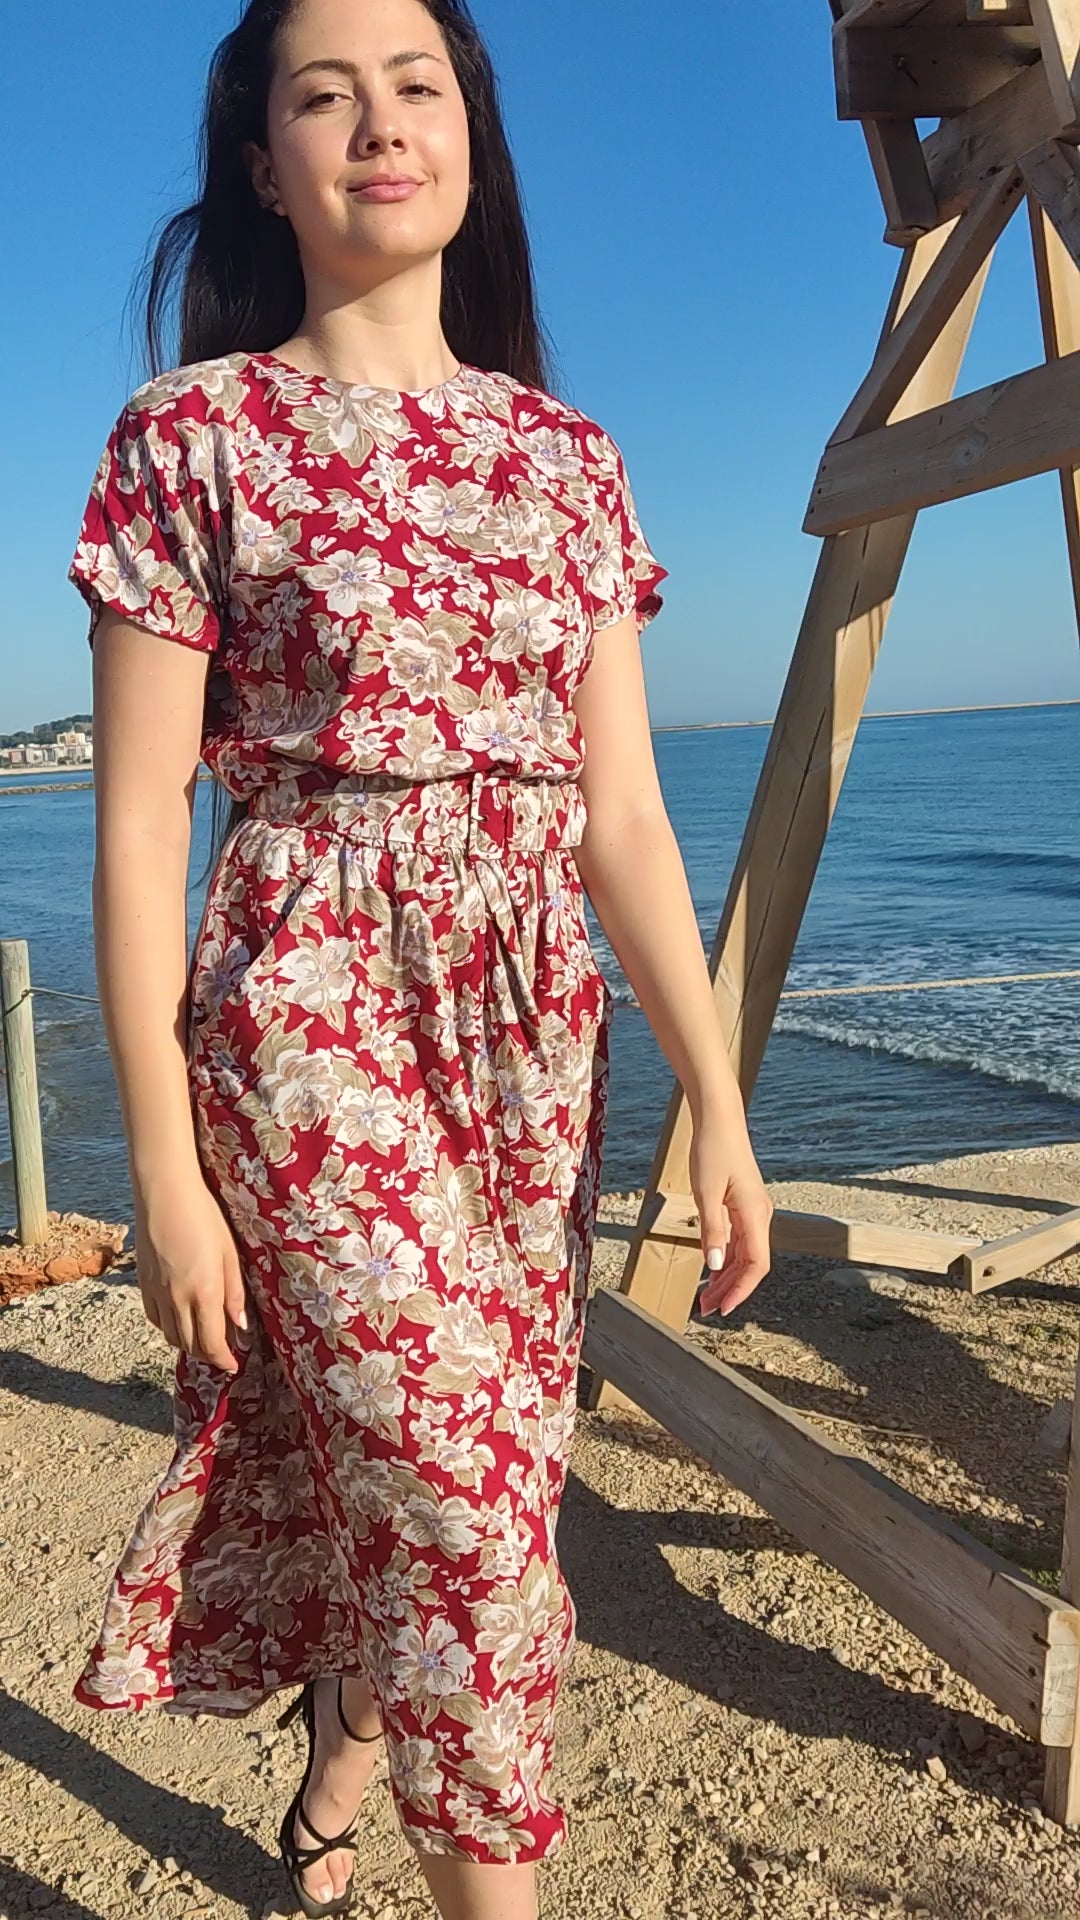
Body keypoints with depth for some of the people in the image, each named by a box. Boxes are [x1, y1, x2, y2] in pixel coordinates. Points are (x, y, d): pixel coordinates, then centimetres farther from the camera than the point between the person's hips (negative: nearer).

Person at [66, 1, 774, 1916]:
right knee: (461, 1506, -7)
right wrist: (163, 1157, -9)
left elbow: (621, 806, 6)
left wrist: (716, 1096, 1)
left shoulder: (566, 455, 10)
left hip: (535, 1035, 5)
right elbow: (138, 816, -5)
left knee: (422, 1484, 14)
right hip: (313, 1017, -4)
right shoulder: (193, 434, -1)